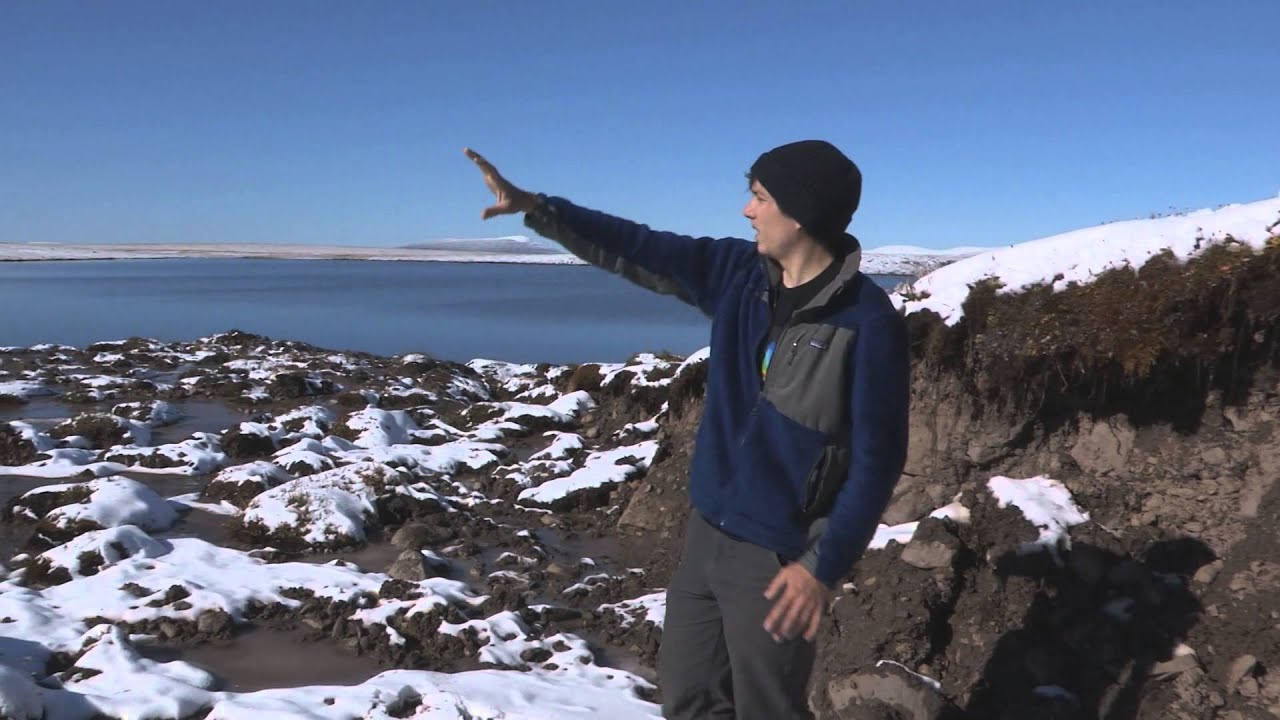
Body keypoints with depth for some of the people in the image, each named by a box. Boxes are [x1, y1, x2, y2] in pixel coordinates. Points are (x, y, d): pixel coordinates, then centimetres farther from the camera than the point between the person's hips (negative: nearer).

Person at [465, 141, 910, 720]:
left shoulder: (867, 321, -18)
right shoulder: (737, 272, -1)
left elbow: (877, 457, -16)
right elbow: (636, 250, 5)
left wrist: (824, 567, -18)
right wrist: (533, 207, 0)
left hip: (780, 556, -6)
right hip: (707, 531, 7)